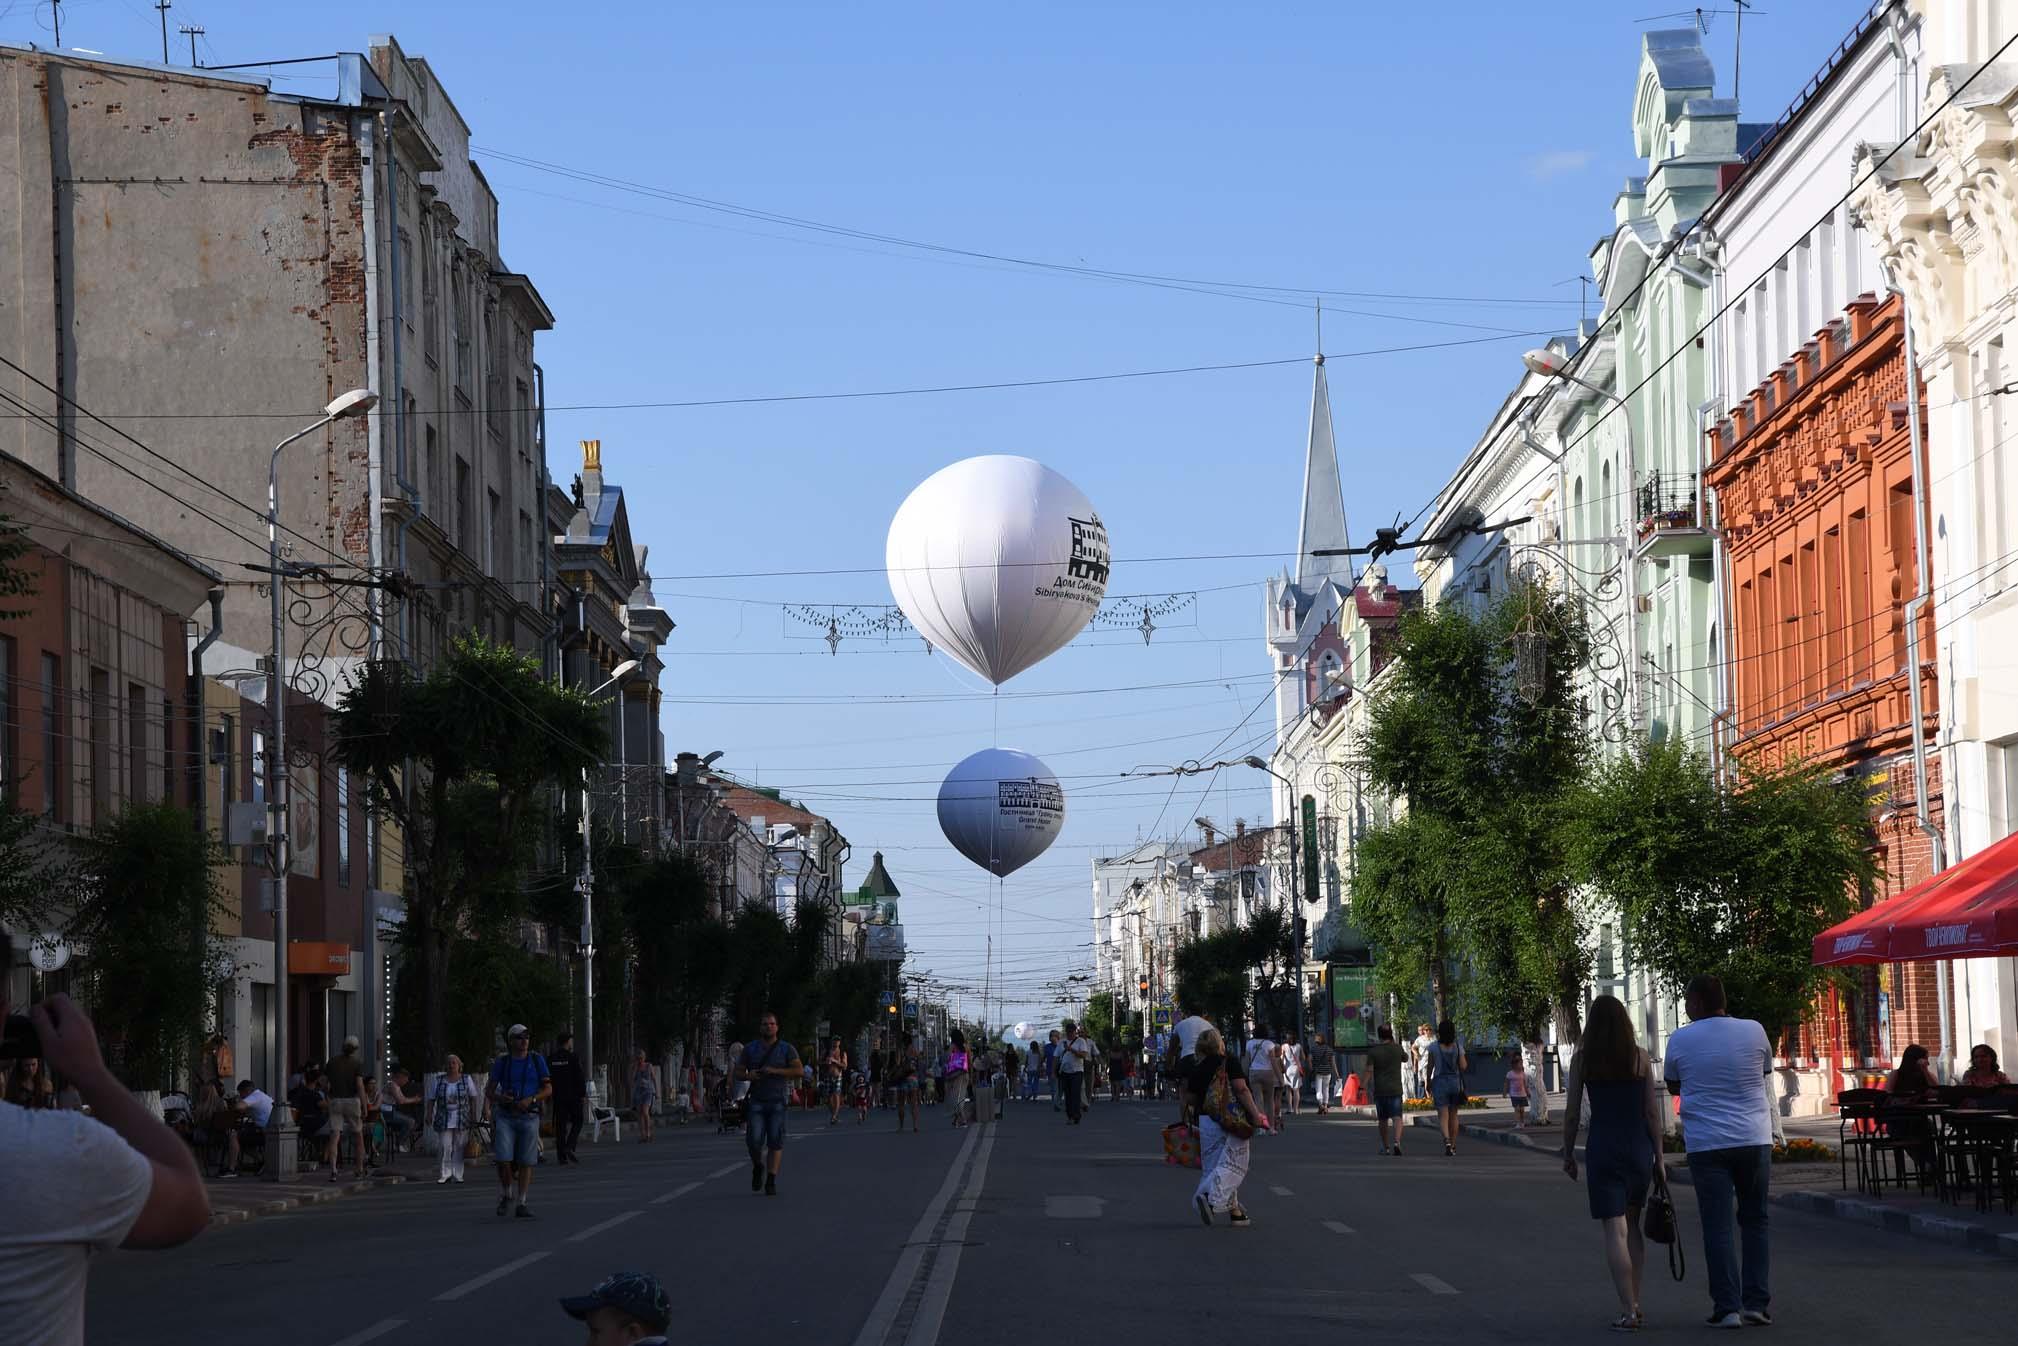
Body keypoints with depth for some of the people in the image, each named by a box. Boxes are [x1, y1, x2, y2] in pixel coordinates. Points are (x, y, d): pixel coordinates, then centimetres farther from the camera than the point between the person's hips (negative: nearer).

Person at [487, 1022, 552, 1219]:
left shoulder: (537, 1060, 2)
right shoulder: (501, 1062, 3)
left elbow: (548, 1090, 1)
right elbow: (489, 1091, 6)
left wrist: (530, 1100, -16)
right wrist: (499, 1098, -17)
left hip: (529, 1116, 0)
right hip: (505, 1116, 0)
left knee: (526, 1163, -1)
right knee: (503, 1160, -11)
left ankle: (522, 1204, 5)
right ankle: (506, 1195, 13)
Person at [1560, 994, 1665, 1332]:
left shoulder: (1582, 1059, -3)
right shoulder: (1640, 1057, 1)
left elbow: (1572, 1112, -2)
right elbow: (1652, 1112, 1)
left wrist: (1568, 1153, 10)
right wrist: (1658, 1159, 7)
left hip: (1602, 1148, -2)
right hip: (1639, 1147, 3)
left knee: (1615, 1229, -3)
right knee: (1632, 1224, 18)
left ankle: (1628, 1312, -11)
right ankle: (1634, 1303, 18)